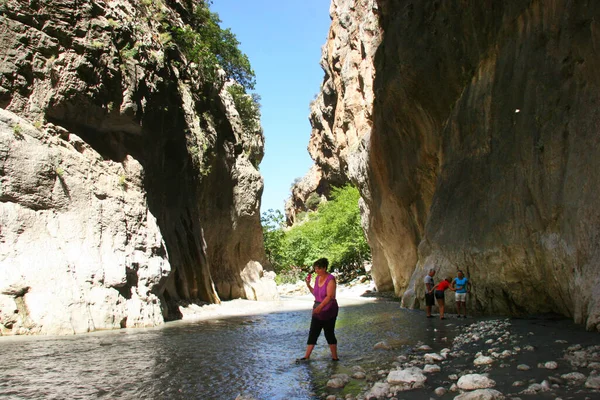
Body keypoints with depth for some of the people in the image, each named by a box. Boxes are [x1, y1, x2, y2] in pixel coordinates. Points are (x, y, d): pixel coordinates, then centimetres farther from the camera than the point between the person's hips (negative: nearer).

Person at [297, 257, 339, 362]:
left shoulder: (330, 279, -16)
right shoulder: (318, 278, 6)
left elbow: (329, 296, -23)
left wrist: (320, 306, -31)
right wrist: (308, 285, 4)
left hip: (328, 311, -7)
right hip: (318, 311, 7)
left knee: (329, 334, 2)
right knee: (312, 333, 6)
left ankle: (335, 357, 15)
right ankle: (306, 356, 11)